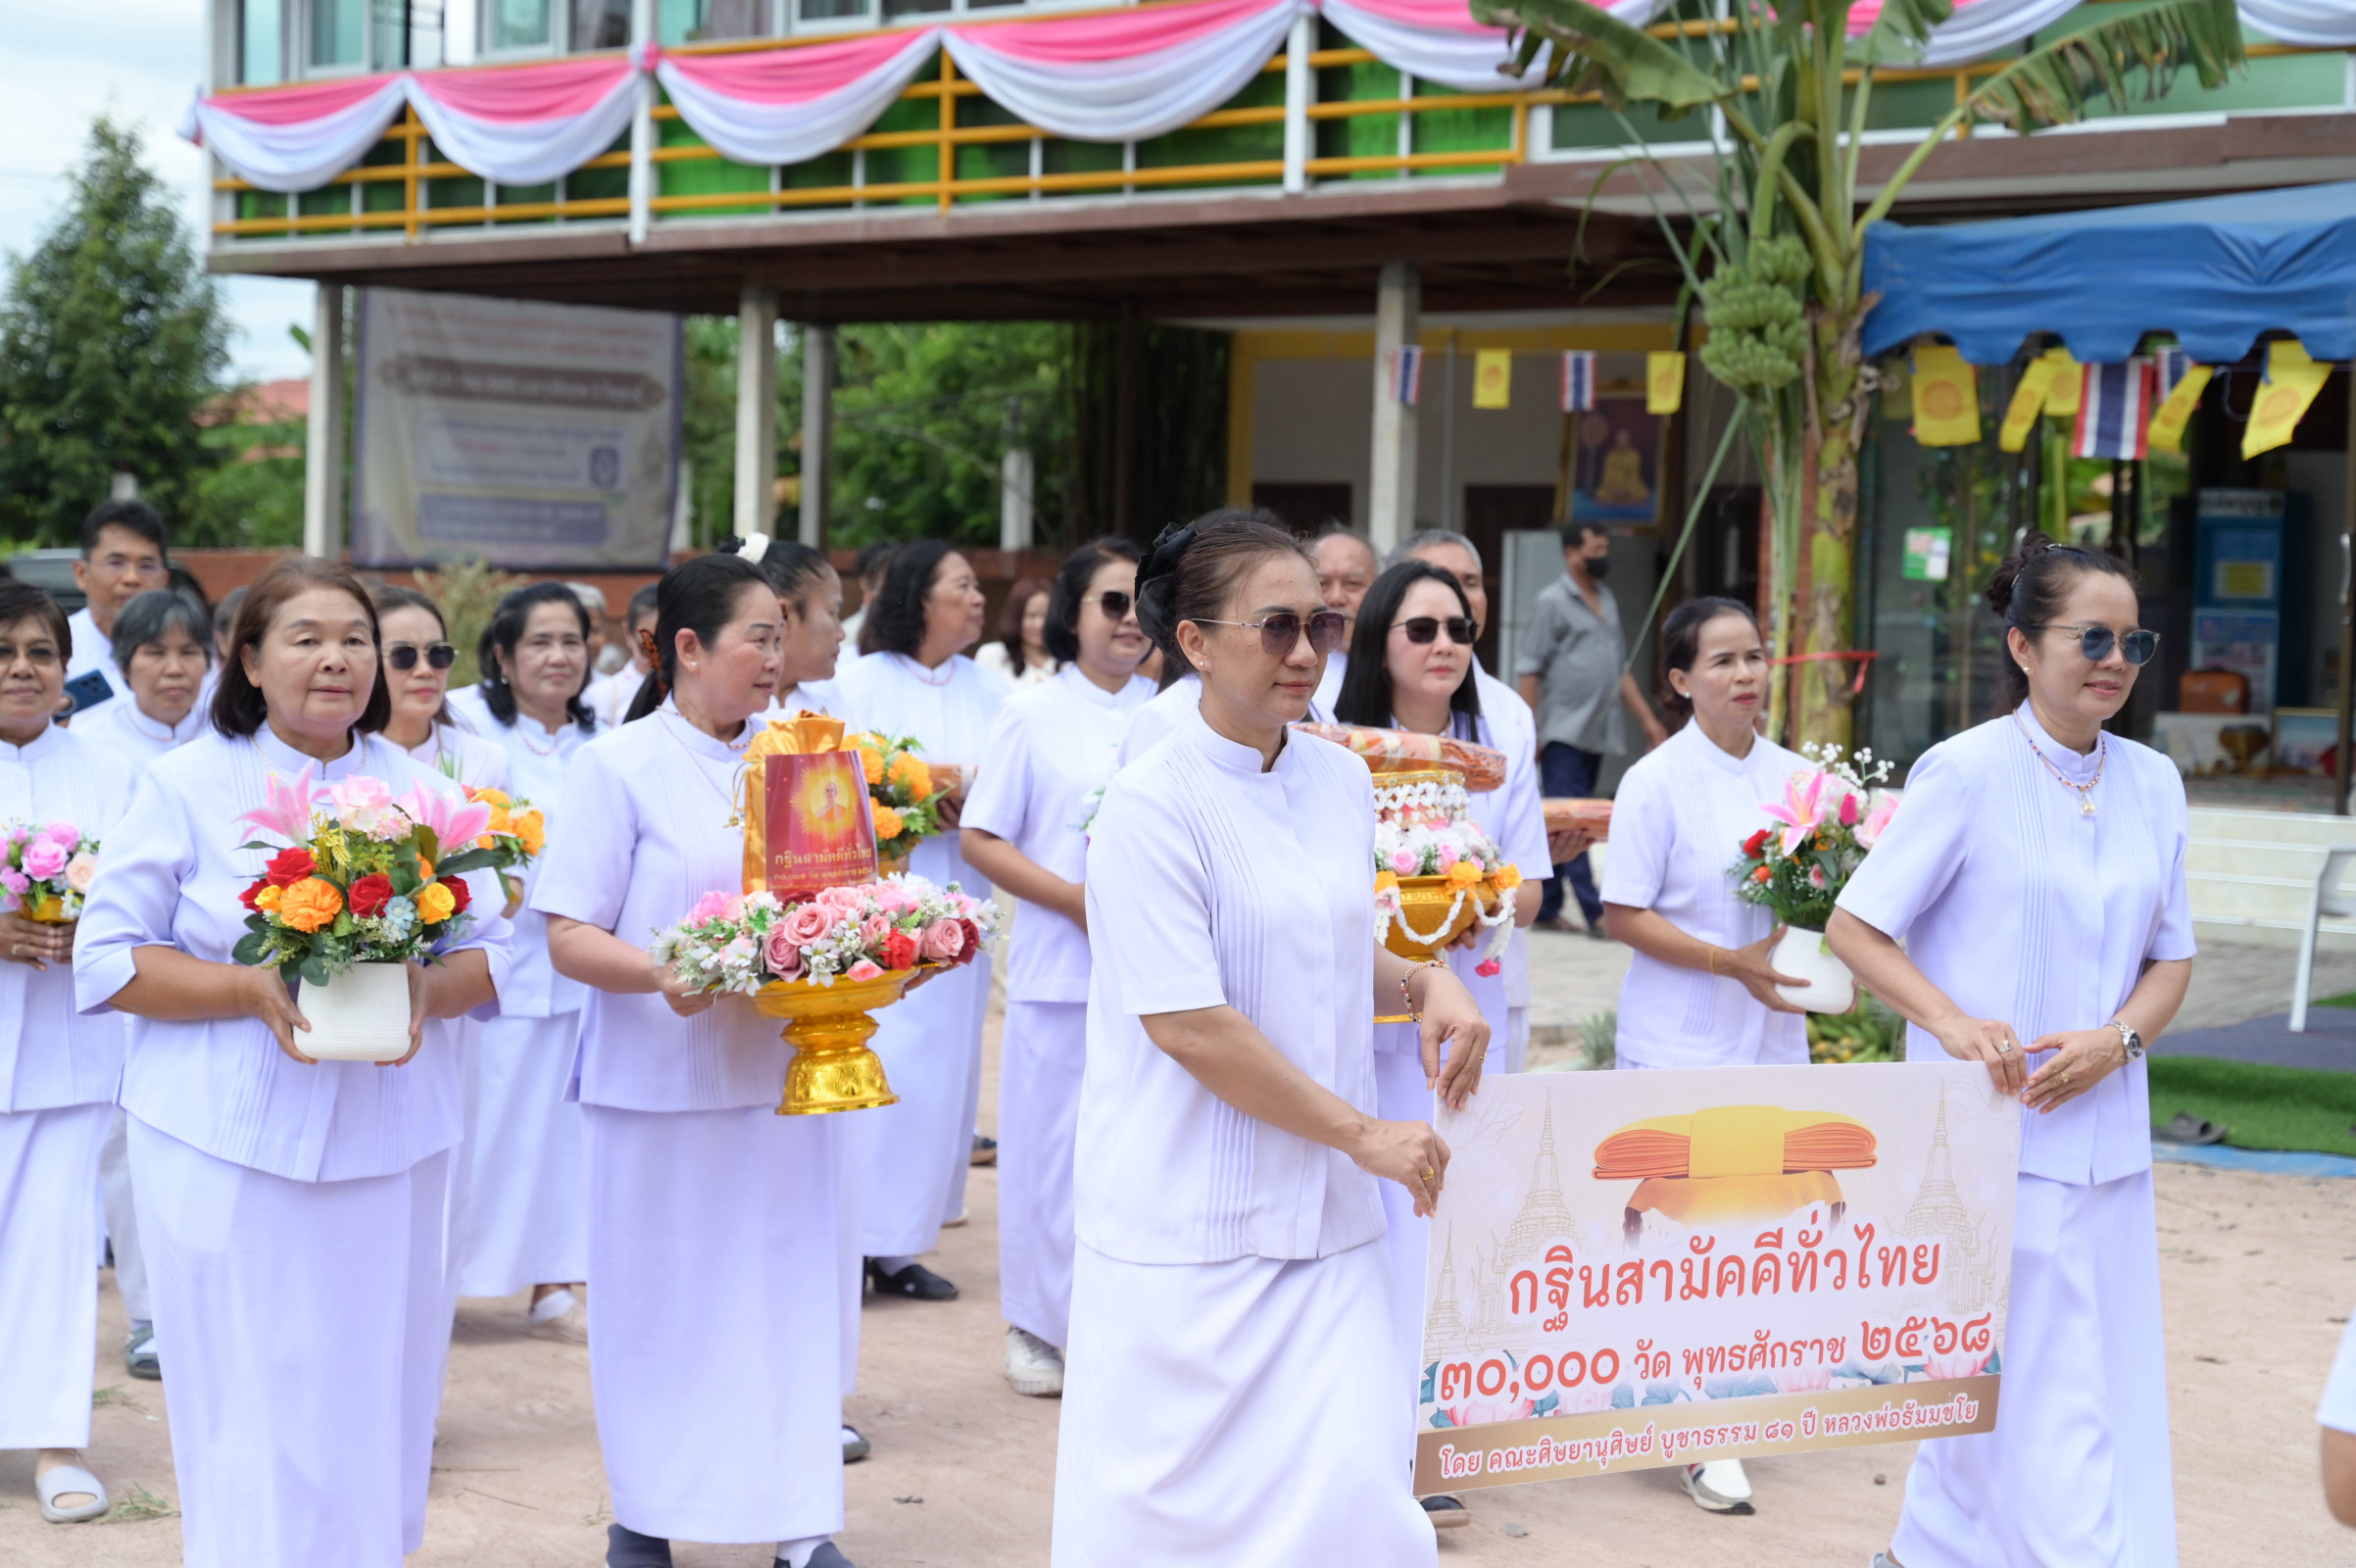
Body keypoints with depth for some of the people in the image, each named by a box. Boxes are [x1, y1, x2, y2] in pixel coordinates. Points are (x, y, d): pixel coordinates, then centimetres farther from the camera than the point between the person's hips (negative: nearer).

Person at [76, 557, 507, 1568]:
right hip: (227, 1143, -3)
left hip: (388, 1138, 3)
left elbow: (491, 949, 11)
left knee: (375, 1394, 6)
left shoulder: (423, 792, 11)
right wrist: (254, 991, -16)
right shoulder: (187, 785, 2)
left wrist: (428, 990, -12)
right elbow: (108, 958, -2)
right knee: (250, 1404, -3)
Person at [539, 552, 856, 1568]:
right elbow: (569, 938, -8)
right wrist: (658, 974, -27)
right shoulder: (619, 765, -3)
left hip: (782, 1071, 4)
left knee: (786, 1287, 4)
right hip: (660, 1081, -4)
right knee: (659, 1301, 5)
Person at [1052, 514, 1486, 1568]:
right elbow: (1188, 1025, -17)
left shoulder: (1341, 781, 8)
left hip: (1327, 1220, 6)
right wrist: (1364, 1133, -13)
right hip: (1190, 1233, -5)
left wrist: (1422, 983, 1)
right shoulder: (1152, 807, -13)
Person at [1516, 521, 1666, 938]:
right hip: (1563, 732, -7)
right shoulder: (1553, 601, -5)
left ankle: (1545, 907, 14)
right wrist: (1528, 730, -14)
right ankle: (1595, 912, -13)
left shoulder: (1607, 601, 17)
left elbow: (1620, 669, 23)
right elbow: (1529, 668, -8)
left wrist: (1649, 720, 18)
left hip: (1597, 732, 7)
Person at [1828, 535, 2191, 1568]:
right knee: (2047, 1398, -5)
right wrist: (1953, 1023, -20)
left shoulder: (2153, 784, 6)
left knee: (1996, 1381, 14)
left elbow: (2171, 958, 12)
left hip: (2101, 1129, 6)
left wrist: (2116, 1039, -8)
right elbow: (1854, 927, -7)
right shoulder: (1966, 772, -9)